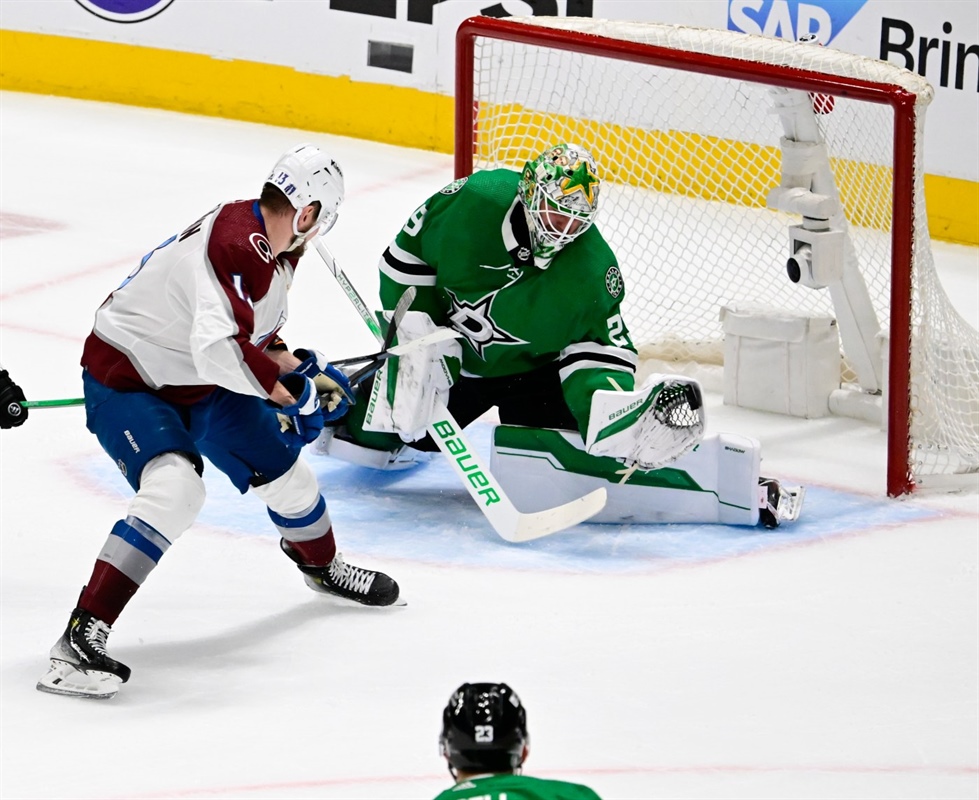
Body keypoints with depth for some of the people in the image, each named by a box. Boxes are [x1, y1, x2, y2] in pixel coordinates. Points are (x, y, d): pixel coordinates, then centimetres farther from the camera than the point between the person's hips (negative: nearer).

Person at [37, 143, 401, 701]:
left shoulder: (277, 247, -2)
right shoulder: (233, 246, -33)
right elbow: (219, 350, -43)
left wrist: (296, 364, 1)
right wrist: (287, 388, -30)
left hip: (202, 383, 9)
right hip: (126, 378, -9)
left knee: (283, 470, 18)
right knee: (175, 491, -31)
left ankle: (323, 566, 51)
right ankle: (82, 635, -31)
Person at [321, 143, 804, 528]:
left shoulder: (593, 271, -25)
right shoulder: (473, 202, -25)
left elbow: (601, 346, -19)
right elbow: (408, 253, -10)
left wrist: (609, 402, -41)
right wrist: (417, 332, -16)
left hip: (533, 370, -3)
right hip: (446, 353, 3)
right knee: (365, 434, 6)